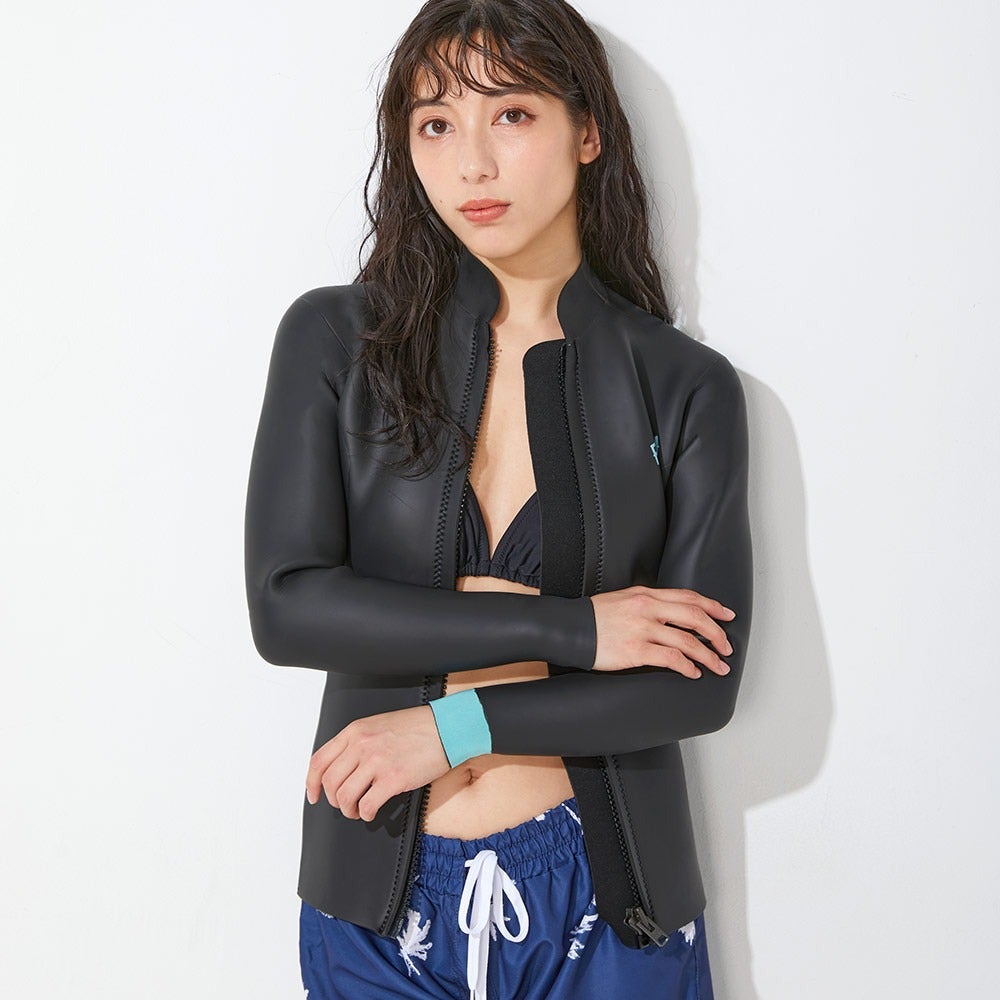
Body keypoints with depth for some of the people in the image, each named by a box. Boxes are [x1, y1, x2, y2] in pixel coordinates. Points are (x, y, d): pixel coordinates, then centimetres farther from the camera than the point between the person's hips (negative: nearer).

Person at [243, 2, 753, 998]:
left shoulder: (687, 387, -3)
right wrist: (568, 627, -16)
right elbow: (285, 604, -13)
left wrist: (450, 726, -14)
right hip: (379, 893, 1)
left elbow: (702, 680, -7)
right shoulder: (335, 338, -4)